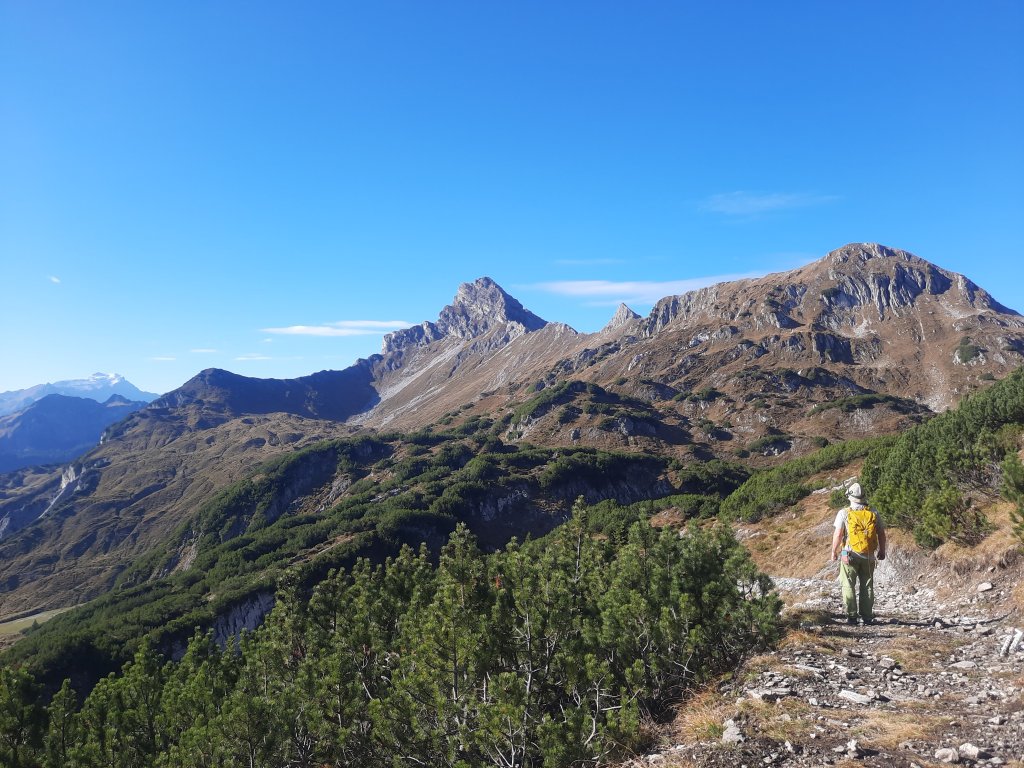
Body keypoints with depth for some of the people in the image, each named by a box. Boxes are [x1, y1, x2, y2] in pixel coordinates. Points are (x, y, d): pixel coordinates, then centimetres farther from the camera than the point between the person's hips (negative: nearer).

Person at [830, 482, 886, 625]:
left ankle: (851, 616, 2)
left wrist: (834, 552, 0)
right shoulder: (873, 513, 3)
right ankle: (867, 617, 14)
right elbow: (881, 534, 7)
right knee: (867, 586, 12)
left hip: (850, 554, -3)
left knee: (849, 585, 4)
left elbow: (838, 534, -10)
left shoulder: (844, 513, -7)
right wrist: (882, 551, 19)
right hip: (869, 556, 3)